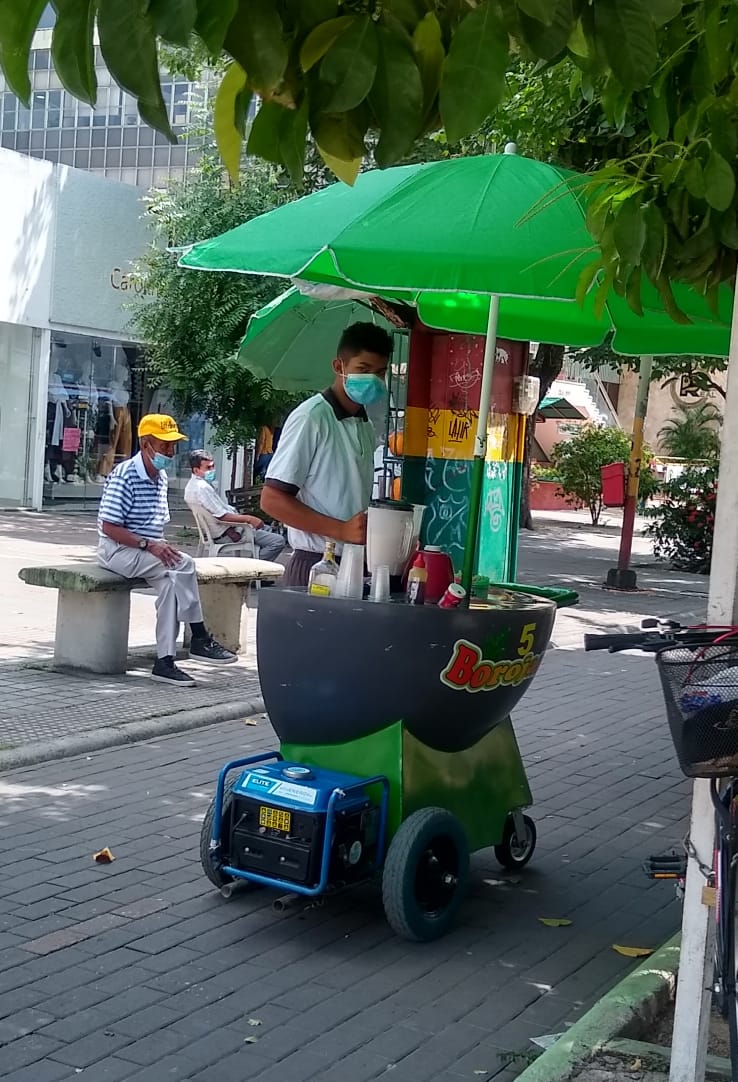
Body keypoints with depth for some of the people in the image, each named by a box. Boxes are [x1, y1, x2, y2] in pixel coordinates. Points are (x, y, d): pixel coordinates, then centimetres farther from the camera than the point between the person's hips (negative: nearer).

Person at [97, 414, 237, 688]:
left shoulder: (161, 477, 12)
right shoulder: (124, 476, -14)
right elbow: (109, 527, -17)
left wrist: (162, 547, -4)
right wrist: (149, 545, -25)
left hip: (147, 551, 7)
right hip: (118, 550, -7)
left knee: (170, 581, -22)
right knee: (183, 564, -26)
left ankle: (164, 662, -21)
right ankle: (199, 639, -18)